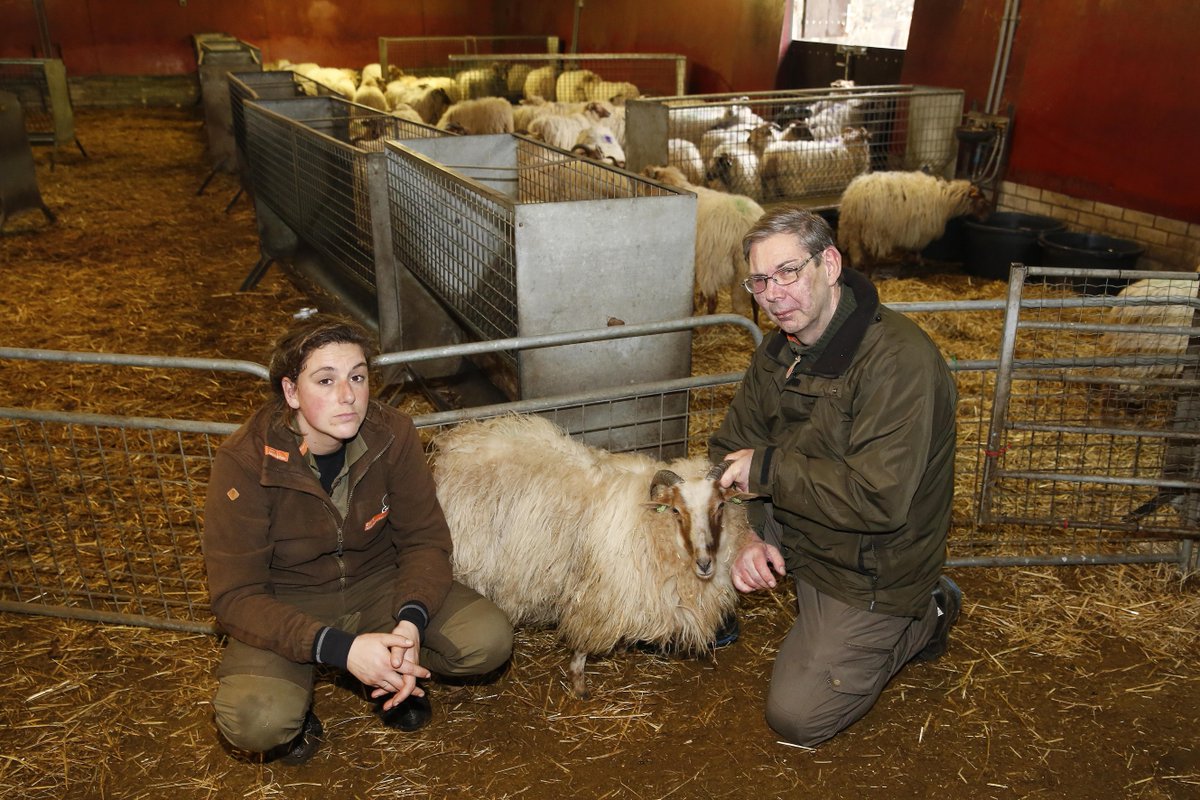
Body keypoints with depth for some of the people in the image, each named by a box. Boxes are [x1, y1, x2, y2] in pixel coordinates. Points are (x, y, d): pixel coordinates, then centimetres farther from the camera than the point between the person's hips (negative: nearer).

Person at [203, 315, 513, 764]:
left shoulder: (392, 435, -16)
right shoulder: (244, 463, -24)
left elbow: (425, 539, -8)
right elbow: (235, 596, -22)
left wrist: (411, 621, -29)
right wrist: (338, 647, -35)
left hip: (378, 584, 3)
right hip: (287, 606, -2)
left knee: (490, 639, -18)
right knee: (255, 721, -31)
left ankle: (388, 672, 10)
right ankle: (296, 695, 6)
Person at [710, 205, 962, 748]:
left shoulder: (899, 360, -30)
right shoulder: (779, 351, -2)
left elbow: (879, 498, -37)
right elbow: (730, 448, 1)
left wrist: (767, 468, -28)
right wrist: (748, 535, -16)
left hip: (871, 568, -7)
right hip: (793, 528, 7)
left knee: (796, 719, -1)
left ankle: (924, 616, 15)